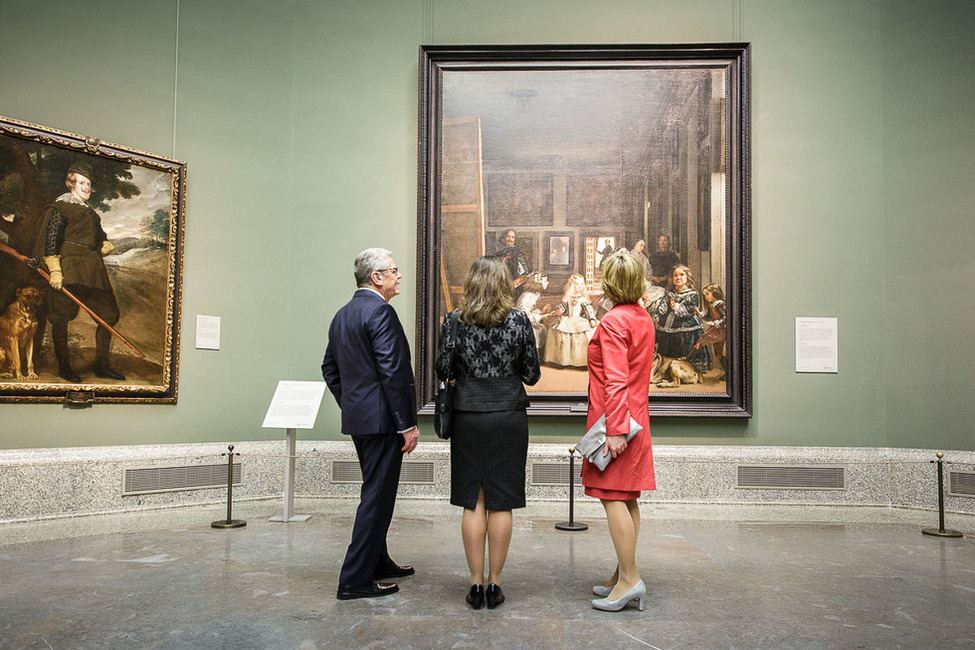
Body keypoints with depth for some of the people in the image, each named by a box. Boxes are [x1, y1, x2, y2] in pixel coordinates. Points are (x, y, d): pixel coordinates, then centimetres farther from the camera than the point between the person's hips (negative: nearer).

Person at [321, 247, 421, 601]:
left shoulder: (342, 315, 13)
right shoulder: (380, 312, -16)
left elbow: (330, 369, 18)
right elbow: (393, 372, -22)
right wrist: (408, 424, -18)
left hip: (357, 417, 10)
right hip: (382, 419, -10)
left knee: (376, 492, 21)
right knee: (377, 496, -2)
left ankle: (378, 561, 33)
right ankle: (356, 579, 4)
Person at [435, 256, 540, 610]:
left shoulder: (454, 320, -3)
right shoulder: (519, 320, -4)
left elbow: (444, 371, 0)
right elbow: (532, 374, 0)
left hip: (468, 418, 1)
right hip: (509, 417, 0)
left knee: (473, 502, 7)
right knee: (500, 503, 6)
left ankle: (476, 583, 12)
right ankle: (494, 583, 12)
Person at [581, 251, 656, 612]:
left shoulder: (613, 321, -15)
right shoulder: (644, 319, 11)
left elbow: (616, 380, -21)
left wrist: (614, 429, -21)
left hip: (615, 421, -9)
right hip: (637, 418, 9)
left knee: (613, 498, -6)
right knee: (627, 500, 11)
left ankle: (630, 579, -4)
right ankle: (623, 576, 19)